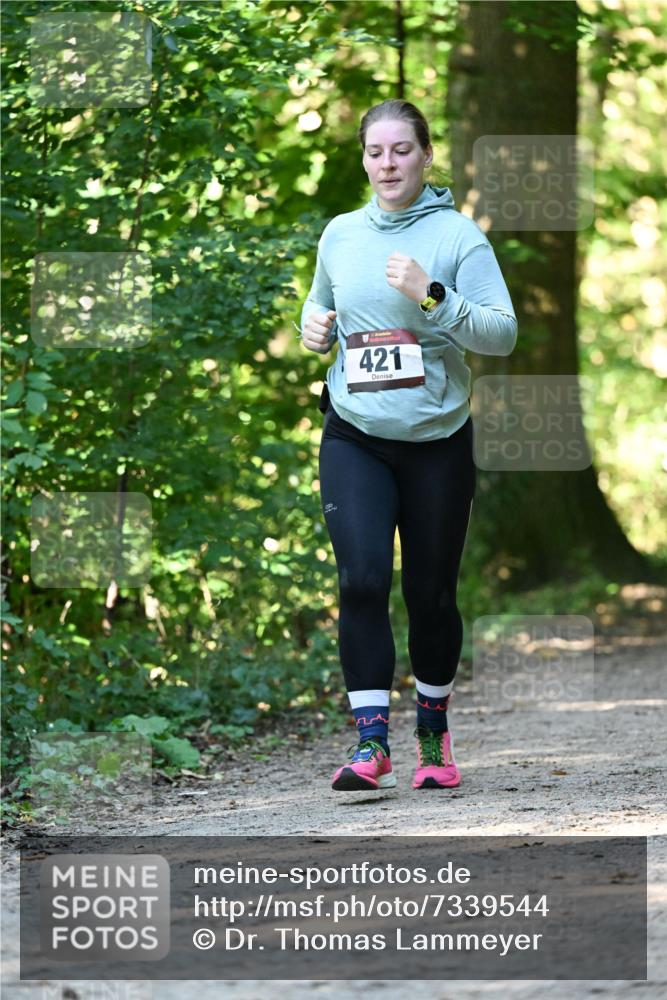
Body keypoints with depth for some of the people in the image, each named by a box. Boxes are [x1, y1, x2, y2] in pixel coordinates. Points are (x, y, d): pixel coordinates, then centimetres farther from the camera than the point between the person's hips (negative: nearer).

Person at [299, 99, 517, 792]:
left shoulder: (457, 235, -6)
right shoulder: (340, 234, 6)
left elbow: (503, 333, -12)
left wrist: (433, 295, -23)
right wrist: (315, 326, 2)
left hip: (438, 441, -2)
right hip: (354, 437, 2)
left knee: (432, 593, 7)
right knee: (362, 580, -16)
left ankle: (433, 733, 28)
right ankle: (371, 743, -14)